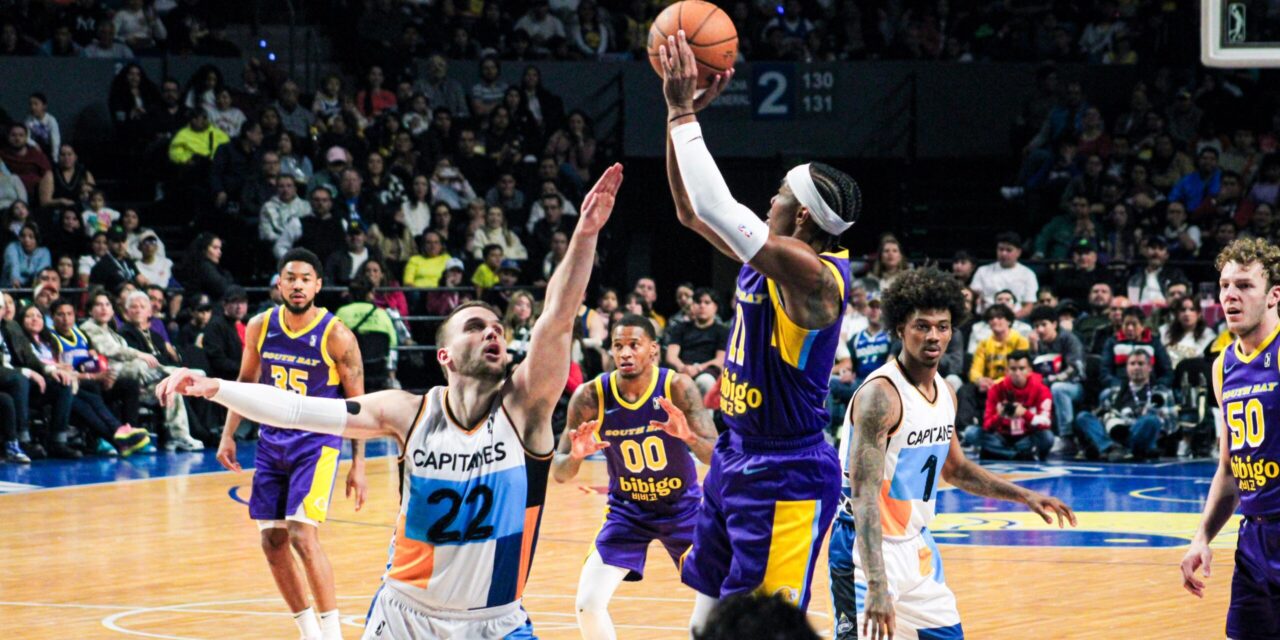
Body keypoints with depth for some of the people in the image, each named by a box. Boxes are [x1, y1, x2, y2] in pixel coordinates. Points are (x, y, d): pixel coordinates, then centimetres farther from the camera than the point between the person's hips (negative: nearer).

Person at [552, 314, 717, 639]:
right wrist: (575, 456, -39)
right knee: (589, 603, -13)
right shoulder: (591, 397, -19)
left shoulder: (677, 387, -22)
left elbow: (716, 457, -25)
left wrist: (689, 436, -47)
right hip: (627, 510, 1)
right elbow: (559, 473, -15)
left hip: (682, 506, -1)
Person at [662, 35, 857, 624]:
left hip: (785, 475, -10)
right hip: (736, 458, 10)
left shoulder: (814, 275, -21)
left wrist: (685, 113, -20)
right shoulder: (771, 254, 7)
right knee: (707, 622, 14)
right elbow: (692, 211, 17)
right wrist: (678, 112, 8)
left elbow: (715, 206, -28)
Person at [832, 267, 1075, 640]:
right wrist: (876, 588, -39)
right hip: (867, 548, -9)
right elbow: (864, 495, -30)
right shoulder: (881, 395, -22)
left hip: (916, 547, 9)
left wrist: (1024, 496, 15)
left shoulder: (945, 392, 5)